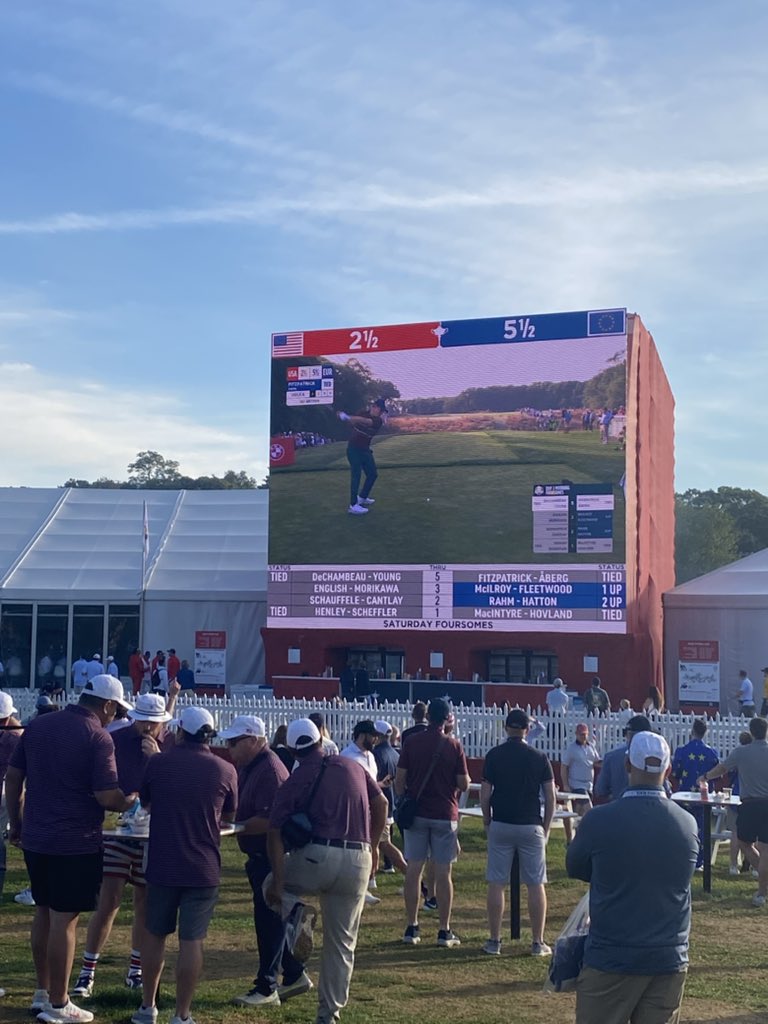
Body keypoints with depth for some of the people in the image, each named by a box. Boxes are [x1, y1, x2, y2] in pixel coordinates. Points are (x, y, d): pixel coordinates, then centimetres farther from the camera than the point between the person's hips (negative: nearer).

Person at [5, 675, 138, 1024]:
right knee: (64, 921, 1)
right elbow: (107, 796, -19)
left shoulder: (37, 726, 6)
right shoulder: (98, 737, -14)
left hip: (35, 839, 7)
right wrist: (131, 801, 2)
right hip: (75, 843, -6)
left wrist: (17, 825, 18)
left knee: (43, 913, 18)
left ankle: (42, 993, 28)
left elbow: (12, 778, 9)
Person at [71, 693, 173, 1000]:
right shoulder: (115, 741, -3)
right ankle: (87, 972, 3)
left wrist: (158, 758, -18)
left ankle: (135, 970, 23)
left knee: (145, 903, 9)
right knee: (108, 900, -7)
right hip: (117, 829, -2)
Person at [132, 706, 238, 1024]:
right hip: (203, 868, -1)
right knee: (191, 941, 4)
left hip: (162, 866, 1)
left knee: (154, 935, 15)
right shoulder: (225, 770, -6)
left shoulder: (157, 764, -5)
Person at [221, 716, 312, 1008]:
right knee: (273, 918, 17)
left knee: (269, 919, -2)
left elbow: (268, 820, -27)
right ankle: (295, 975, 29)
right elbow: (241, 806, 17)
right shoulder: (246, 767, 9)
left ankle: (266, 988, 6)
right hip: (260, 856, 10)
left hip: (273, 857, -10)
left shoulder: (270, 770, -21)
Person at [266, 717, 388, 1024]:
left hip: (317, 859, -3)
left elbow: (275, 834, -6)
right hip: (358, 862, 4)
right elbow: (381, 803, 16)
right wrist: (373, 846, 25)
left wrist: (277, 882, -5)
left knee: (272, 885, 24)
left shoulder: (294, 782, 1)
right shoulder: (352, 766, 10)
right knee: (342, 943, 14)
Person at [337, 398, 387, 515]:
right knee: (356, 474, -13)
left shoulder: (378, 421, -10)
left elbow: (366, 421, -29)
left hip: (365, 449, 4)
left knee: (372, 474, 13)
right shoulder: (363, 413, -6)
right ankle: (353, 506, -17)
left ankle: (362, 497, 35)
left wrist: (349, 418, -43)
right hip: (354, 449, -4)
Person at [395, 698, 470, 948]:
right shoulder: (453, 746, -5)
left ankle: (412, 928, 9)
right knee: (443, 873, 3)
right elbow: (464, 785, -5)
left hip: (416, 814, 1)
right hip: (445, 814, -1)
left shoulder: (411, 742, -2)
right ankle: (445, 931, 7)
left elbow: (399, 780, -1)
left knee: (413, 870, 7)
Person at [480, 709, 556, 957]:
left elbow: (485, 794, -3)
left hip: (500, 825, 0)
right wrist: (546, 827, 9)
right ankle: (538, 943, 8)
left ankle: (494, 941, 9)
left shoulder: (493, 756, -2)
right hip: (531, 826, 0)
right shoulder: (539, 758, 0)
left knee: (496, 884, 6)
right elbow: (550, 797, -1)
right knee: (536, 885, 6)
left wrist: (487, 822, 10)